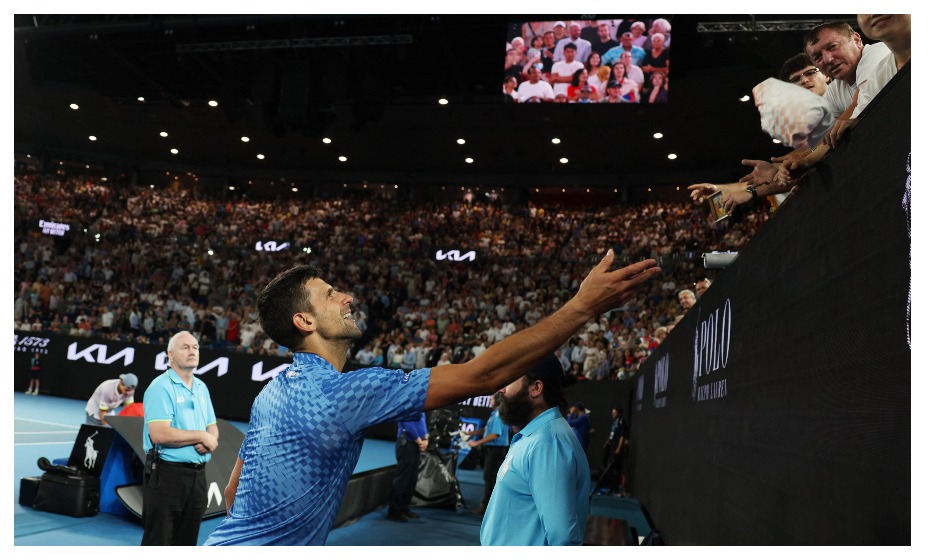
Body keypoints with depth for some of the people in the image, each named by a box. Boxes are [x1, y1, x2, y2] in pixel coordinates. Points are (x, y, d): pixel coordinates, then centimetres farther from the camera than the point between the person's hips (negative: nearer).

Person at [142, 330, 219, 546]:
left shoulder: (202, 388, 13)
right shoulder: (160, 387, -12)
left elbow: (212, 427, 17)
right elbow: (159, 434, -22)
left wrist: (209, 442, -7)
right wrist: (200, 435, -13)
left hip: (197, 475, 7)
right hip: (167, 473, -7)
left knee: (187, 542, 15)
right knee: (157, 542, -1)